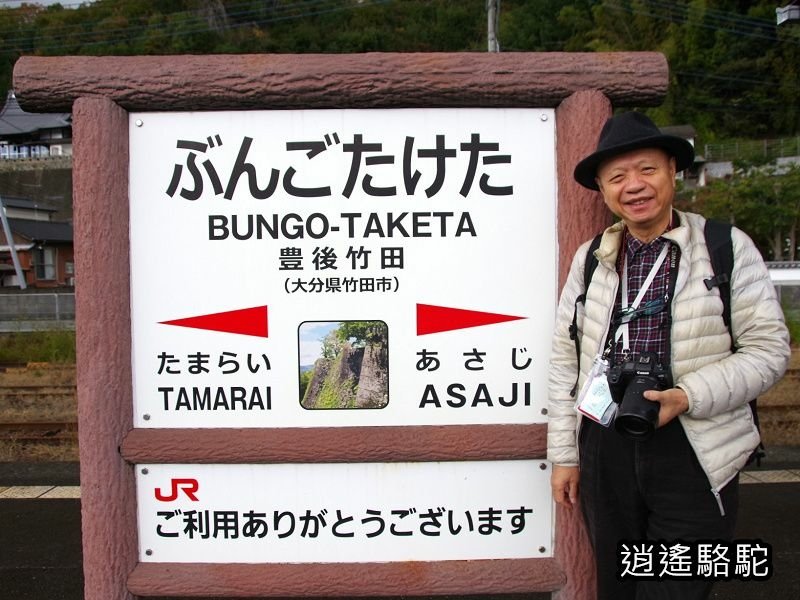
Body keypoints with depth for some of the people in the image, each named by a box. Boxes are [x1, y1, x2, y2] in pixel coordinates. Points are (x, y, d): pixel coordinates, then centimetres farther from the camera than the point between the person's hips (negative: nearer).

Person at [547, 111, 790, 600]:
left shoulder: (728, 247, -2)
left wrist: (688, 396, -18)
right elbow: (565, 361, 7)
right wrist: (564, 455, 7)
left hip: (695, 457, -3)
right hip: (604, 453, 3)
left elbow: (769, 348, -3)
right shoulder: (590, 259, 6)